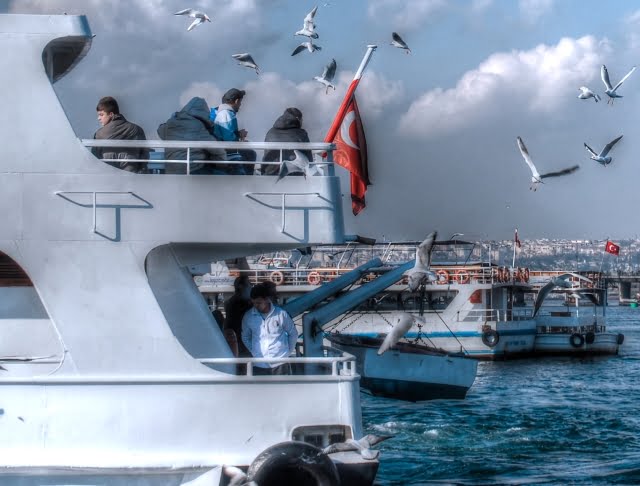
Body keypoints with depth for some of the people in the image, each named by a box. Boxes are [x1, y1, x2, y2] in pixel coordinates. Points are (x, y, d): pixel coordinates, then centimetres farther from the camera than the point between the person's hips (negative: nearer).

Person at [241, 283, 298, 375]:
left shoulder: (281, 314, -6)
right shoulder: (248, 316, -2)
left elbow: (293, 333, 7)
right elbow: (245, 337, 14)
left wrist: (288, 351, 4)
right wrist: (253, 352, 5)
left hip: (280, 364, -2)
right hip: (259, 365, 2)